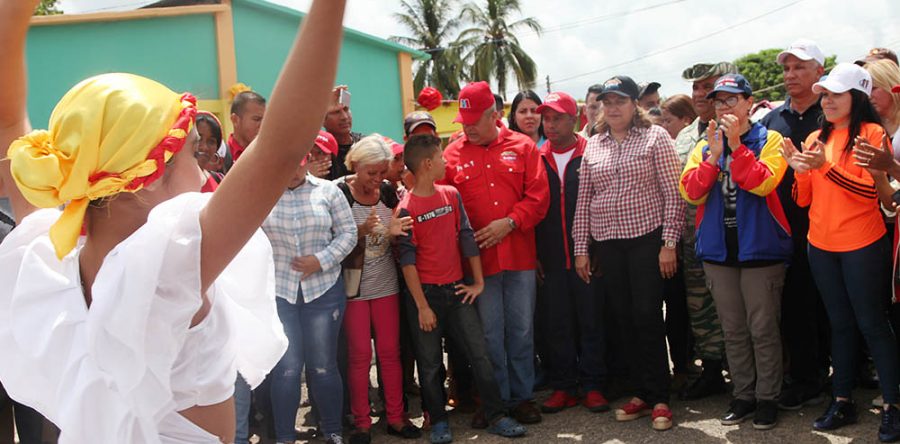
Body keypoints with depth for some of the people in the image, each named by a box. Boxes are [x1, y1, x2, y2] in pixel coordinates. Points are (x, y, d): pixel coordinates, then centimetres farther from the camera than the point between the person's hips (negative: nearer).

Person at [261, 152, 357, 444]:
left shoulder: (328, 191, 3)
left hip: (324, 290, 1)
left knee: (324, 365, 7)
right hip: (277, 291, -1)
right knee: (286, 367, 2)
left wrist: (321, 260, -9)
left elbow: (348, 232, 3)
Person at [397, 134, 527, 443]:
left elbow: (467, 238, 7)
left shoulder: (452, 195, 4)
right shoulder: (406, 209, -9)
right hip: (425, 292, -4)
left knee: (479, 353, 3)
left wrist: (479, 281, 5)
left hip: (456, 289, 4)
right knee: (430, 362, 6)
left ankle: (497, 416, 11)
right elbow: (407, 259, -10)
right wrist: (422, 306, -12)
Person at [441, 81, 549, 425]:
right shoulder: (452, 155, 4)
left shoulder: (522, 147, 4)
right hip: (478, 258, 0)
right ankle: (496, 400, 20)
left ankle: (523, 396, 22)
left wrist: (509, 222, -11)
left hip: (519, 255, 0)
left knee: (521, 329, 8)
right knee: (490, 333, 6)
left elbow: (538, 196, -1)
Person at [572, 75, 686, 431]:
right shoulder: (592, 146, 11)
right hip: (608, 243, 4)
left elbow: (673, 194, -6)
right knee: (623, 317, 7)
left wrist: (669, 243, -11)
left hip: (647, 238, -4)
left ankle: (659, 399, 7)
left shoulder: (655, 137, -2)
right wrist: (580, 249, 7)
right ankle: (645, 391, 20)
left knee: (647, 316, -5)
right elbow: (583, 200, 11)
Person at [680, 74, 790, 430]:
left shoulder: (768, 140, -1)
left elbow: (762, 182, -17)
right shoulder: (705, 146, 10)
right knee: (733, 330, 11)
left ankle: (767, 398, 14)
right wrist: (714, 155, -13)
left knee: (763, 328, 1)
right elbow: (691, 192, -3)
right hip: (718, 249, 4)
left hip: (760, 247, -4)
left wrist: (736, 144, -18)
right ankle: (743, 394, 23)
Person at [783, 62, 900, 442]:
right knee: (840, 324, 14)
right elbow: (803, 199, 8)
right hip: (821, 245, 6)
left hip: (861, 246, -6)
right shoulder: (815, 139, 8)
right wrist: (799, 168, -10)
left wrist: (825, 166, -25)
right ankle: (843, 401, 24)